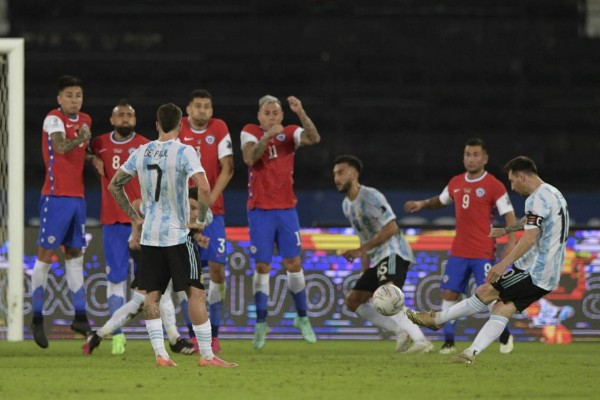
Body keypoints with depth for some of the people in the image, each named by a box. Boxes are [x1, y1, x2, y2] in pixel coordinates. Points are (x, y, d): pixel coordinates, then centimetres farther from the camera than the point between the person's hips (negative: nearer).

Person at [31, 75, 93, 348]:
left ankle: (80, 316, 14)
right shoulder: (54, 118, -11)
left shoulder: (85, 120, 12)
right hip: (56, 195, -7)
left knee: (75, 255, 10)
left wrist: (92, 159, 7)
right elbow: (61, 147, -28)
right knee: (45, 255, -3)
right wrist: (81, 138, -36)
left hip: (77, 196, 7)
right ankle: (37, 319, 0)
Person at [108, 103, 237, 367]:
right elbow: (204, 188, -22)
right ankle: (206, 356, -3)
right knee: (196, 293, -1)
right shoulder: (184, 152, -10)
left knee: (151, 295, 8)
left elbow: (114, 186, 13)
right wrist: (201, 221, -8)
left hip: (149, 236, 5)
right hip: (178, 235, -5)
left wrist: (135, 217, 16)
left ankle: (160, 353, -1)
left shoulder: (141, 153, 6)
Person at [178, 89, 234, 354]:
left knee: (216, 267, -6)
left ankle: (214, 332, 2)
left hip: (212, 210, 0)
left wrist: (210, 198, -12)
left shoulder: (219, 129, 0)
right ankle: (193, 333, 3)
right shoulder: (178, 129, 0)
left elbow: (227, 168, -2)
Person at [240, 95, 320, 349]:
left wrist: (301, 114, -29)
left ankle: (302, 317, 16)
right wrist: (267, 136, -32)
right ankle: (260, 324, 4)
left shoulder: (289, 133, 3)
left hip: (286, 208, 2)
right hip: (260, 210, -2)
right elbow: (249, 158, -20)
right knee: (262, 266, -2)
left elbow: (314, 138, -16)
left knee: (293, 264, 1)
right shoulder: (250, 132, -2)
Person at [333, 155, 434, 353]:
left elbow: (391, 227, -20)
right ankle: (401, 332, 10)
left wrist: (361, 250, -21)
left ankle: (421, 341, -38)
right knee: (353, 301, 11)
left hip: (394, 253, -10)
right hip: (378, 259, 10)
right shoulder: (347, 205, 17)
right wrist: (364, 272, 21)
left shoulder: (371, 196, -12)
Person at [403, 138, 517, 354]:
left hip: (483, 253, -5)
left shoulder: (493, 186, -8)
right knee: (449, 293, -2)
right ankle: (449, 342, 4)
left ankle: (505, 336, 16)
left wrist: (511, 242, -21)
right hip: (459, 251, 5)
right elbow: (440, 201, 28)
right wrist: (422, 204, 9)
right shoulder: (456, 183, 9)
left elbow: (509, 214, -10)